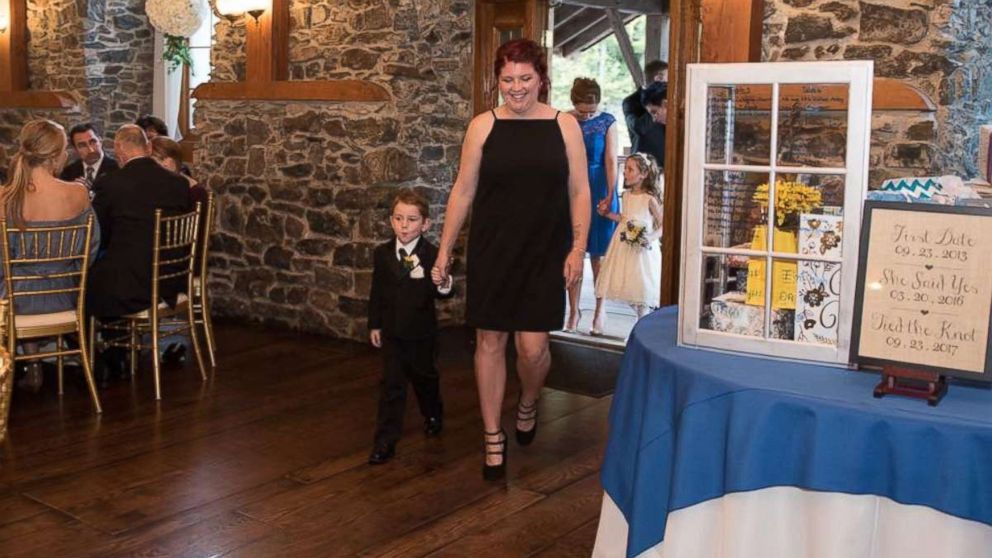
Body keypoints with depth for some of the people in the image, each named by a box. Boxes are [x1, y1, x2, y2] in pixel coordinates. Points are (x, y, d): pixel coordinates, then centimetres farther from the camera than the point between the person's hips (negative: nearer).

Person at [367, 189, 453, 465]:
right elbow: (377, 291, 4)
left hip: (422, 331, -1)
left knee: (424, 377, 19)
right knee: (391, 384, 1)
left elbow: (440, 294, -17)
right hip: (392, 331, 1)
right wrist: (374, 324, 5)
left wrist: (444, 286, -40)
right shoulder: (382, 253, -3)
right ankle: (385, 441, 5)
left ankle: (433, 415, 46)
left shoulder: (432, 255, -14)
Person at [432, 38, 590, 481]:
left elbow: (579, 192, 3)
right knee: (489, 341, 6)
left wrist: (578, 248, -5)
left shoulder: (564, 125, 1)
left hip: (544, 254, 0)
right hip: (491, 252, 1)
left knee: (533, 347, -3)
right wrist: (444, 251, 2)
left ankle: (527, 404, 32)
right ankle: (493, 436, 22)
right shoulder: (483, 126, 0)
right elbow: (463, 191, 3)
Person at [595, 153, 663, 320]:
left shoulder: (650, 199, -13)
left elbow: (663, 224, -9)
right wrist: (608, 213, 10)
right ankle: (641, 318, 22)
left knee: (641, 287, 0)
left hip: (642, 248, -6)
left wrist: (650, 238, -22)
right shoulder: (626, 196, 6)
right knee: (628, 288, 8)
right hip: (625, 246, 6)